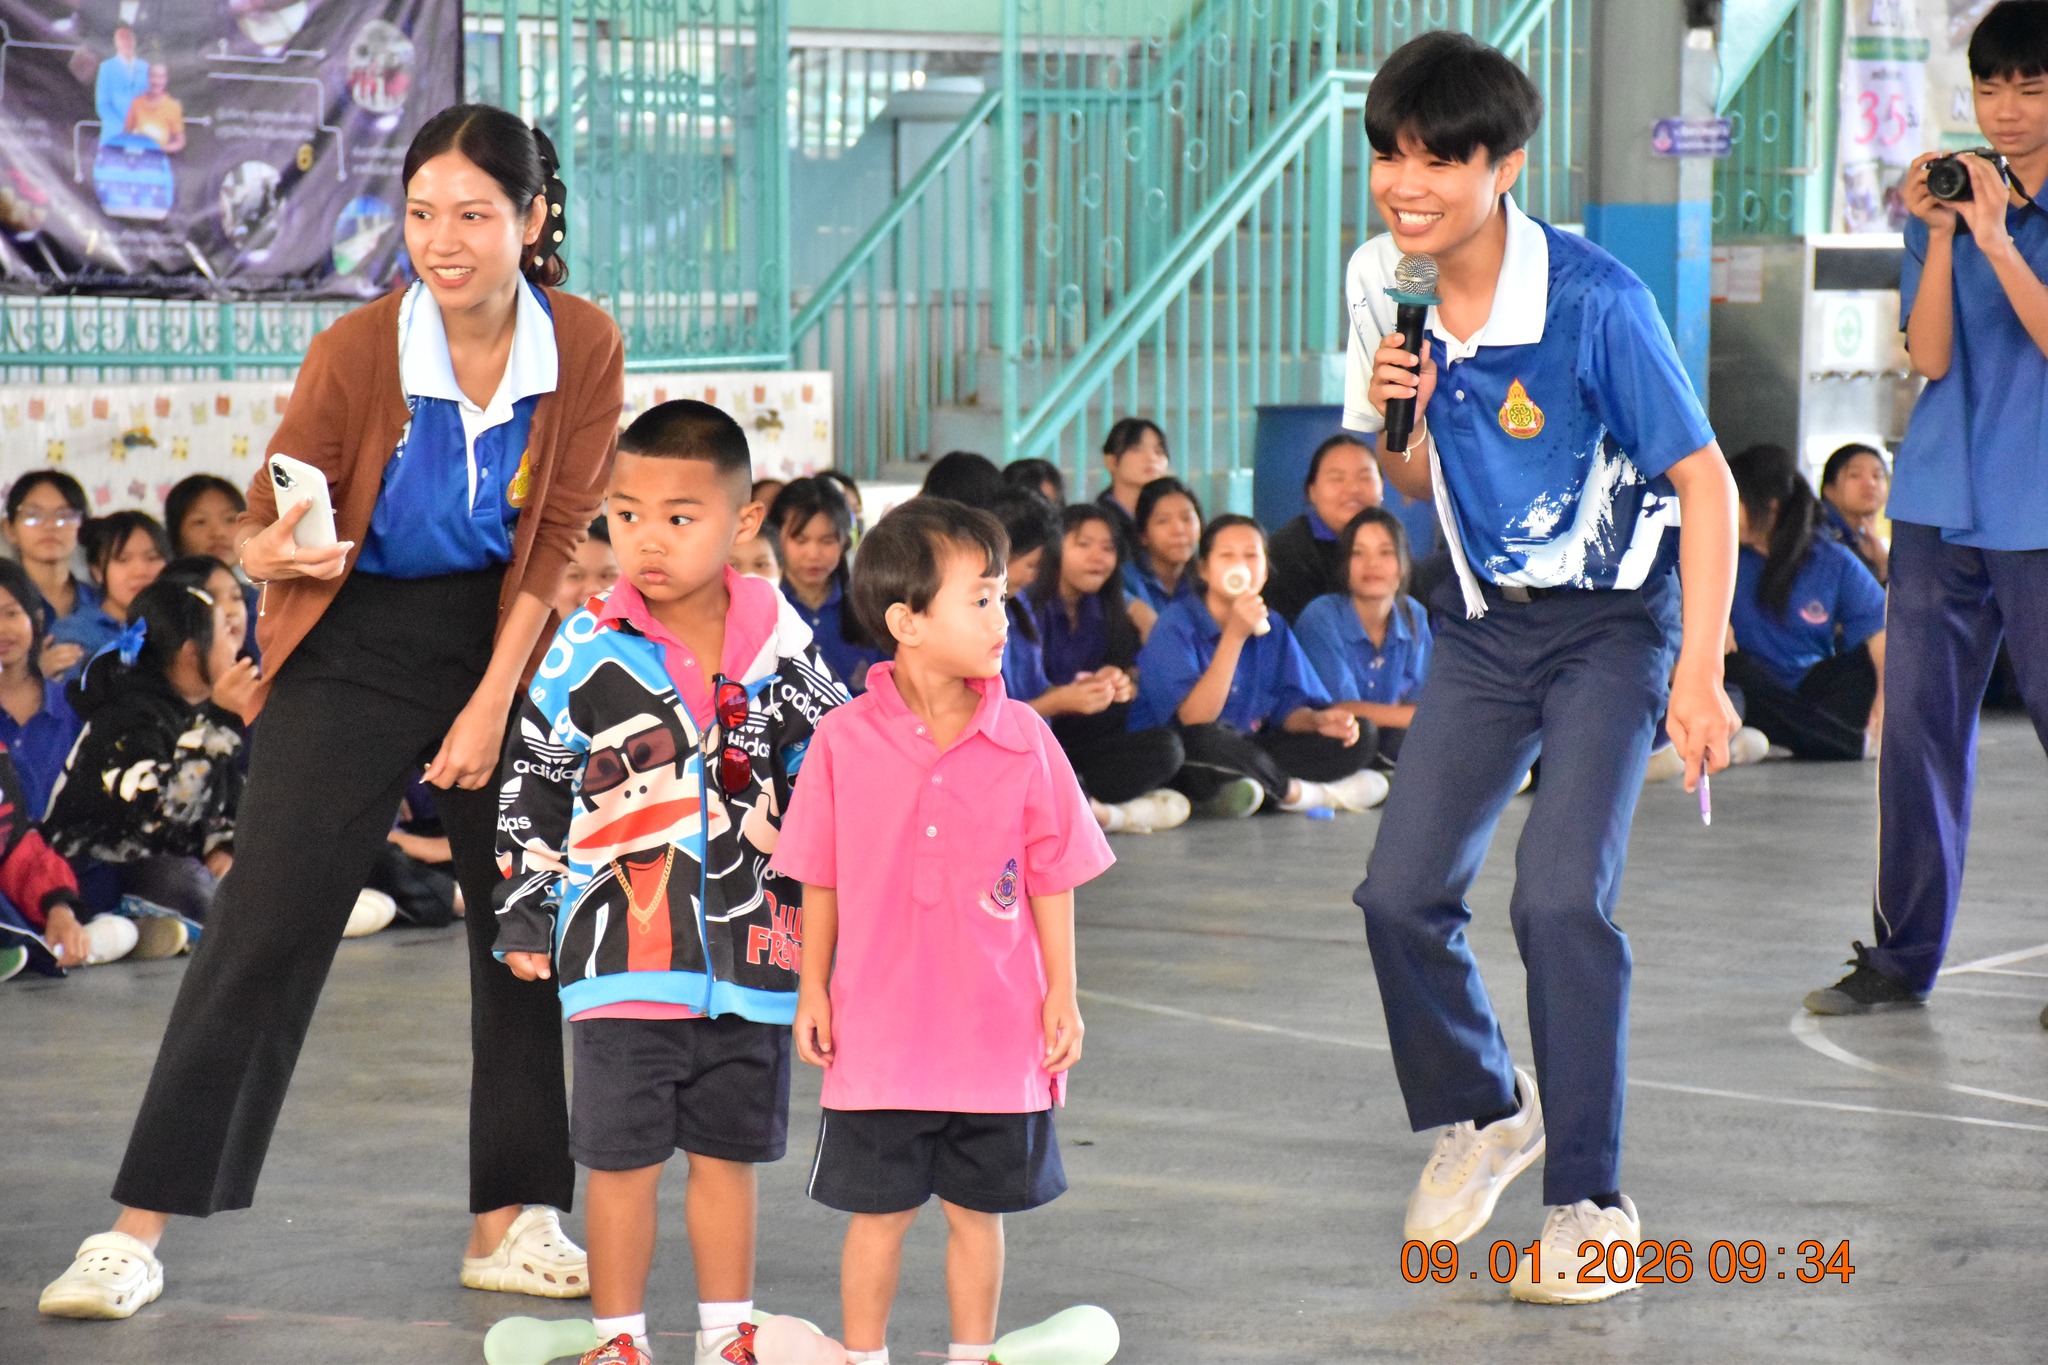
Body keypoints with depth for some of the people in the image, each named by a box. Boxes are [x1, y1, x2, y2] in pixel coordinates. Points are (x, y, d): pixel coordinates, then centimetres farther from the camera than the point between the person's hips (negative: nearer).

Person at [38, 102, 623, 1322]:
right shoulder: (358, 352, -18)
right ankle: (140, 1231, -4)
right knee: (263, 929, -7)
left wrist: (493, 704, -11)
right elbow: (265, 525, -10)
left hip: (512, 639, 3)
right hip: (358, 649, -2)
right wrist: (283, 550, -34)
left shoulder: (584, 349, -12)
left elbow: (562, 541, -7)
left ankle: (512, 1221, 15)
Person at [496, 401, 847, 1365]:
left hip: (748, 953, 2)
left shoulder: (779, 643, 1)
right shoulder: (587, 652, -5)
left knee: (728, 1153, 13)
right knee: (622, 1158, 4)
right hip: (621, 952, -2)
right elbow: (531, 787, 3)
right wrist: (523, 915, 2)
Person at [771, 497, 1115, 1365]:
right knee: (878, 1212, 8)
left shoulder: (1022, 739, -3)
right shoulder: (844, 741, -6)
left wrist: (1061, 993, 2)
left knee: (977, 1210, 12)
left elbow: (1052, 878, 3)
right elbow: (820, 880, 2)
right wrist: (813, 989, 3)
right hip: (879, 1027, -1)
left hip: (995, 1027, 1)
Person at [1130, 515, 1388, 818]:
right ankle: (1297, 792, -15)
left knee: (1357, 738, -6)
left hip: (1247, 753, 6)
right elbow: (1194, 719, -23)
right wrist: (1235, 636, -28)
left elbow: (1288, 708, 4)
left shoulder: (1272, 629, 8)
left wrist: (1317, 720, -20)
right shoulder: (1177, 624, -11)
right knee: (1204, 742, -40)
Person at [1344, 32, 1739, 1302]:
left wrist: (1700, 673, -23)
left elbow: (1703, 479, -18)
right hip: (1484, 622, 5)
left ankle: (1592, 1204, -4)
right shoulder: (1382, 283, -5)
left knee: (1561, 897, -17)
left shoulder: (1593, 299, -23)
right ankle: (1480, 1110, 26)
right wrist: (1392, 417, -15)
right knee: (1402, 891, -2)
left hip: (1611, 622, -5)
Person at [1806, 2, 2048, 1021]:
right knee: (1919, 719, 4)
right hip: (1942, 504, 4)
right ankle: (1901, 956, 10)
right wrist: (1940, 236, -13)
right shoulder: (1948, 196, 9)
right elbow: (1929, 356, -1)